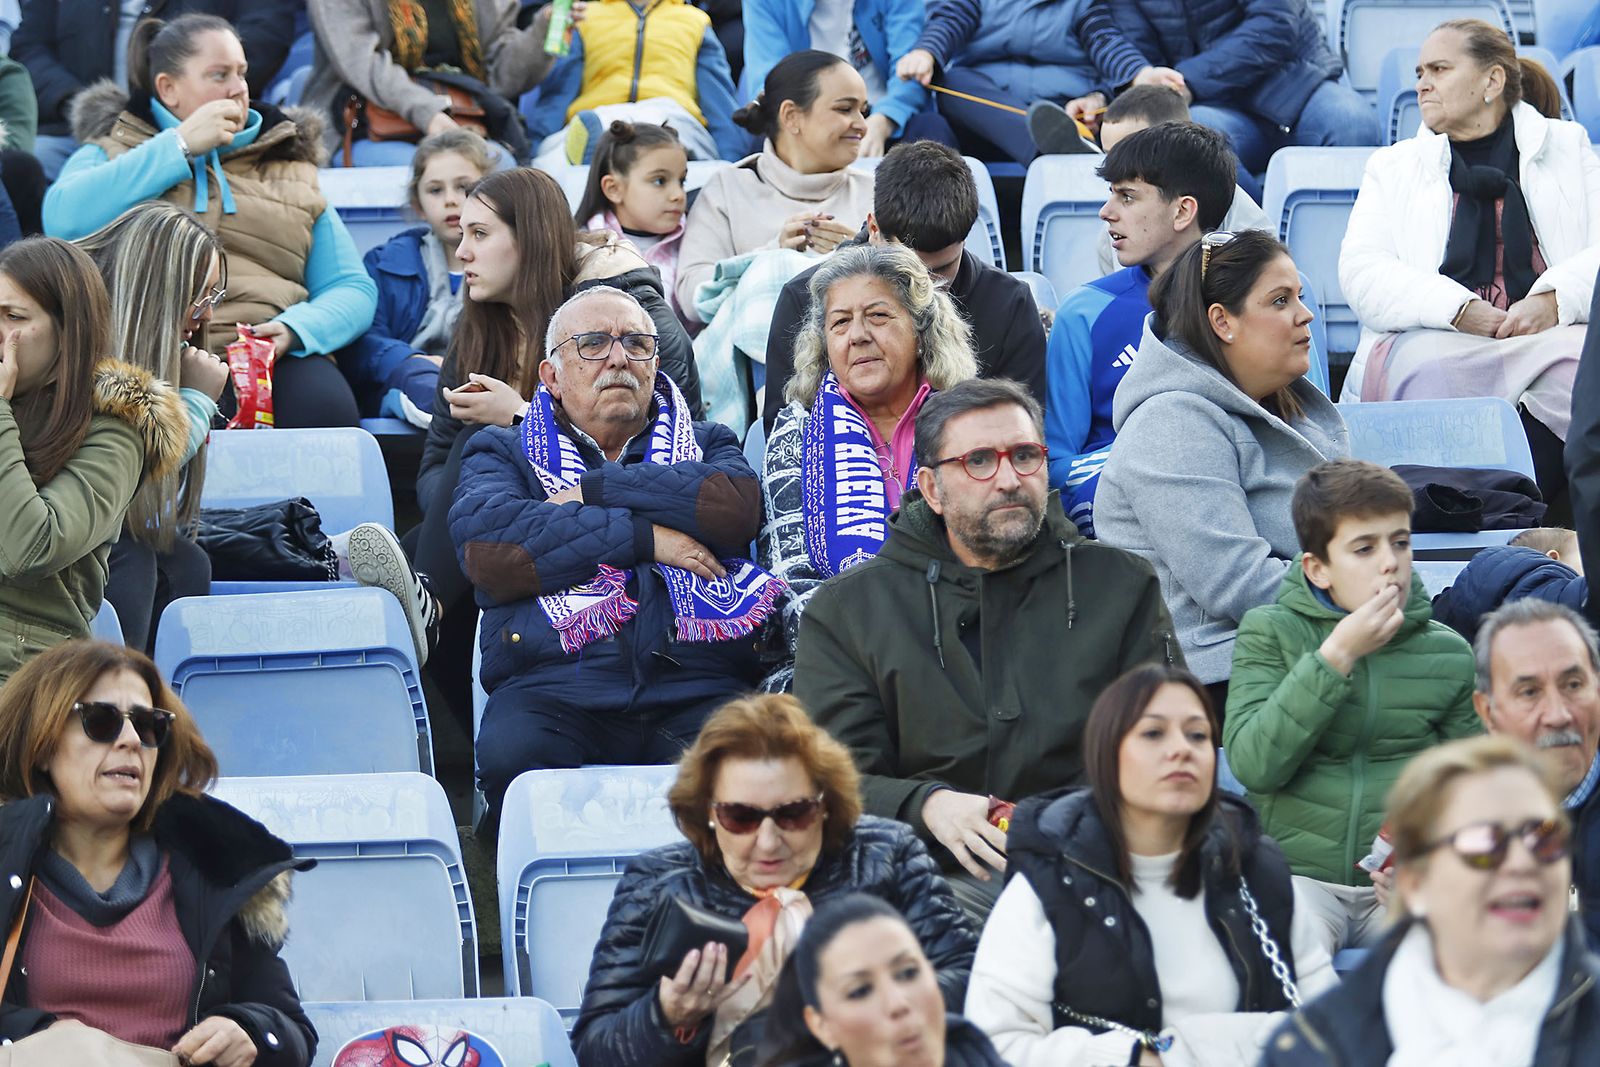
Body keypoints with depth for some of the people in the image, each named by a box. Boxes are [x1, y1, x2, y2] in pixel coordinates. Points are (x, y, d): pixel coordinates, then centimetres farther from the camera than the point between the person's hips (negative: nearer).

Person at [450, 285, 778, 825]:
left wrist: (594, 491, 5)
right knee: (513, 755, -35)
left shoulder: (705, 444, 29)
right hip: (555, 689, 0)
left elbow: (738, 506, 3)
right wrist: (642, 536, -1)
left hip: (694, 687, 0)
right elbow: (486, 553, 0)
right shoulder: (504, 453, 24)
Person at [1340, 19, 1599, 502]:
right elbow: (1361, 272, 7)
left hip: (1552, 333, 0)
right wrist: (1459, 309, -11)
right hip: (1431, 339, 0)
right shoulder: (1394, 166, 24)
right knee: (1425, 370, -36)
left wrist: (1555, 300, -14)